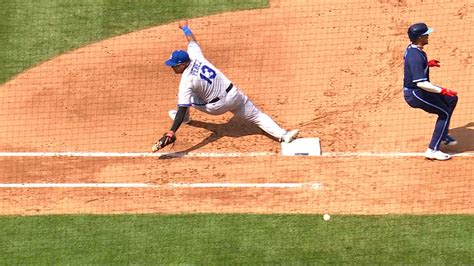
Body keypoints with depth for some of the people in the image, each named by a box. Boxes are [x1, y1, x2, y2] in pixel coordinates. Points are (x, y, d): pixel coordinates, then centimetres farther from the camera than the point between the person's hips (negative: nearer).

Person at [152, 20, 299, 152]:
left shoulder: (186, 81, -20)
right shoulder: (195, 56, -8)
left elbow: (183, 109, -27)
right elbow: (192, 40, 14)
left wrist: (171, 133, -31)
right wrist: (185, 27, 35)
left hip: (217, 106, -4)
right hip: (234, 94, 4)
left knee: (186, 97, 15)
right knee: (257, 116, 7)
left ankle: (184, 119, 40)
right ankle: (283, 135, -11)